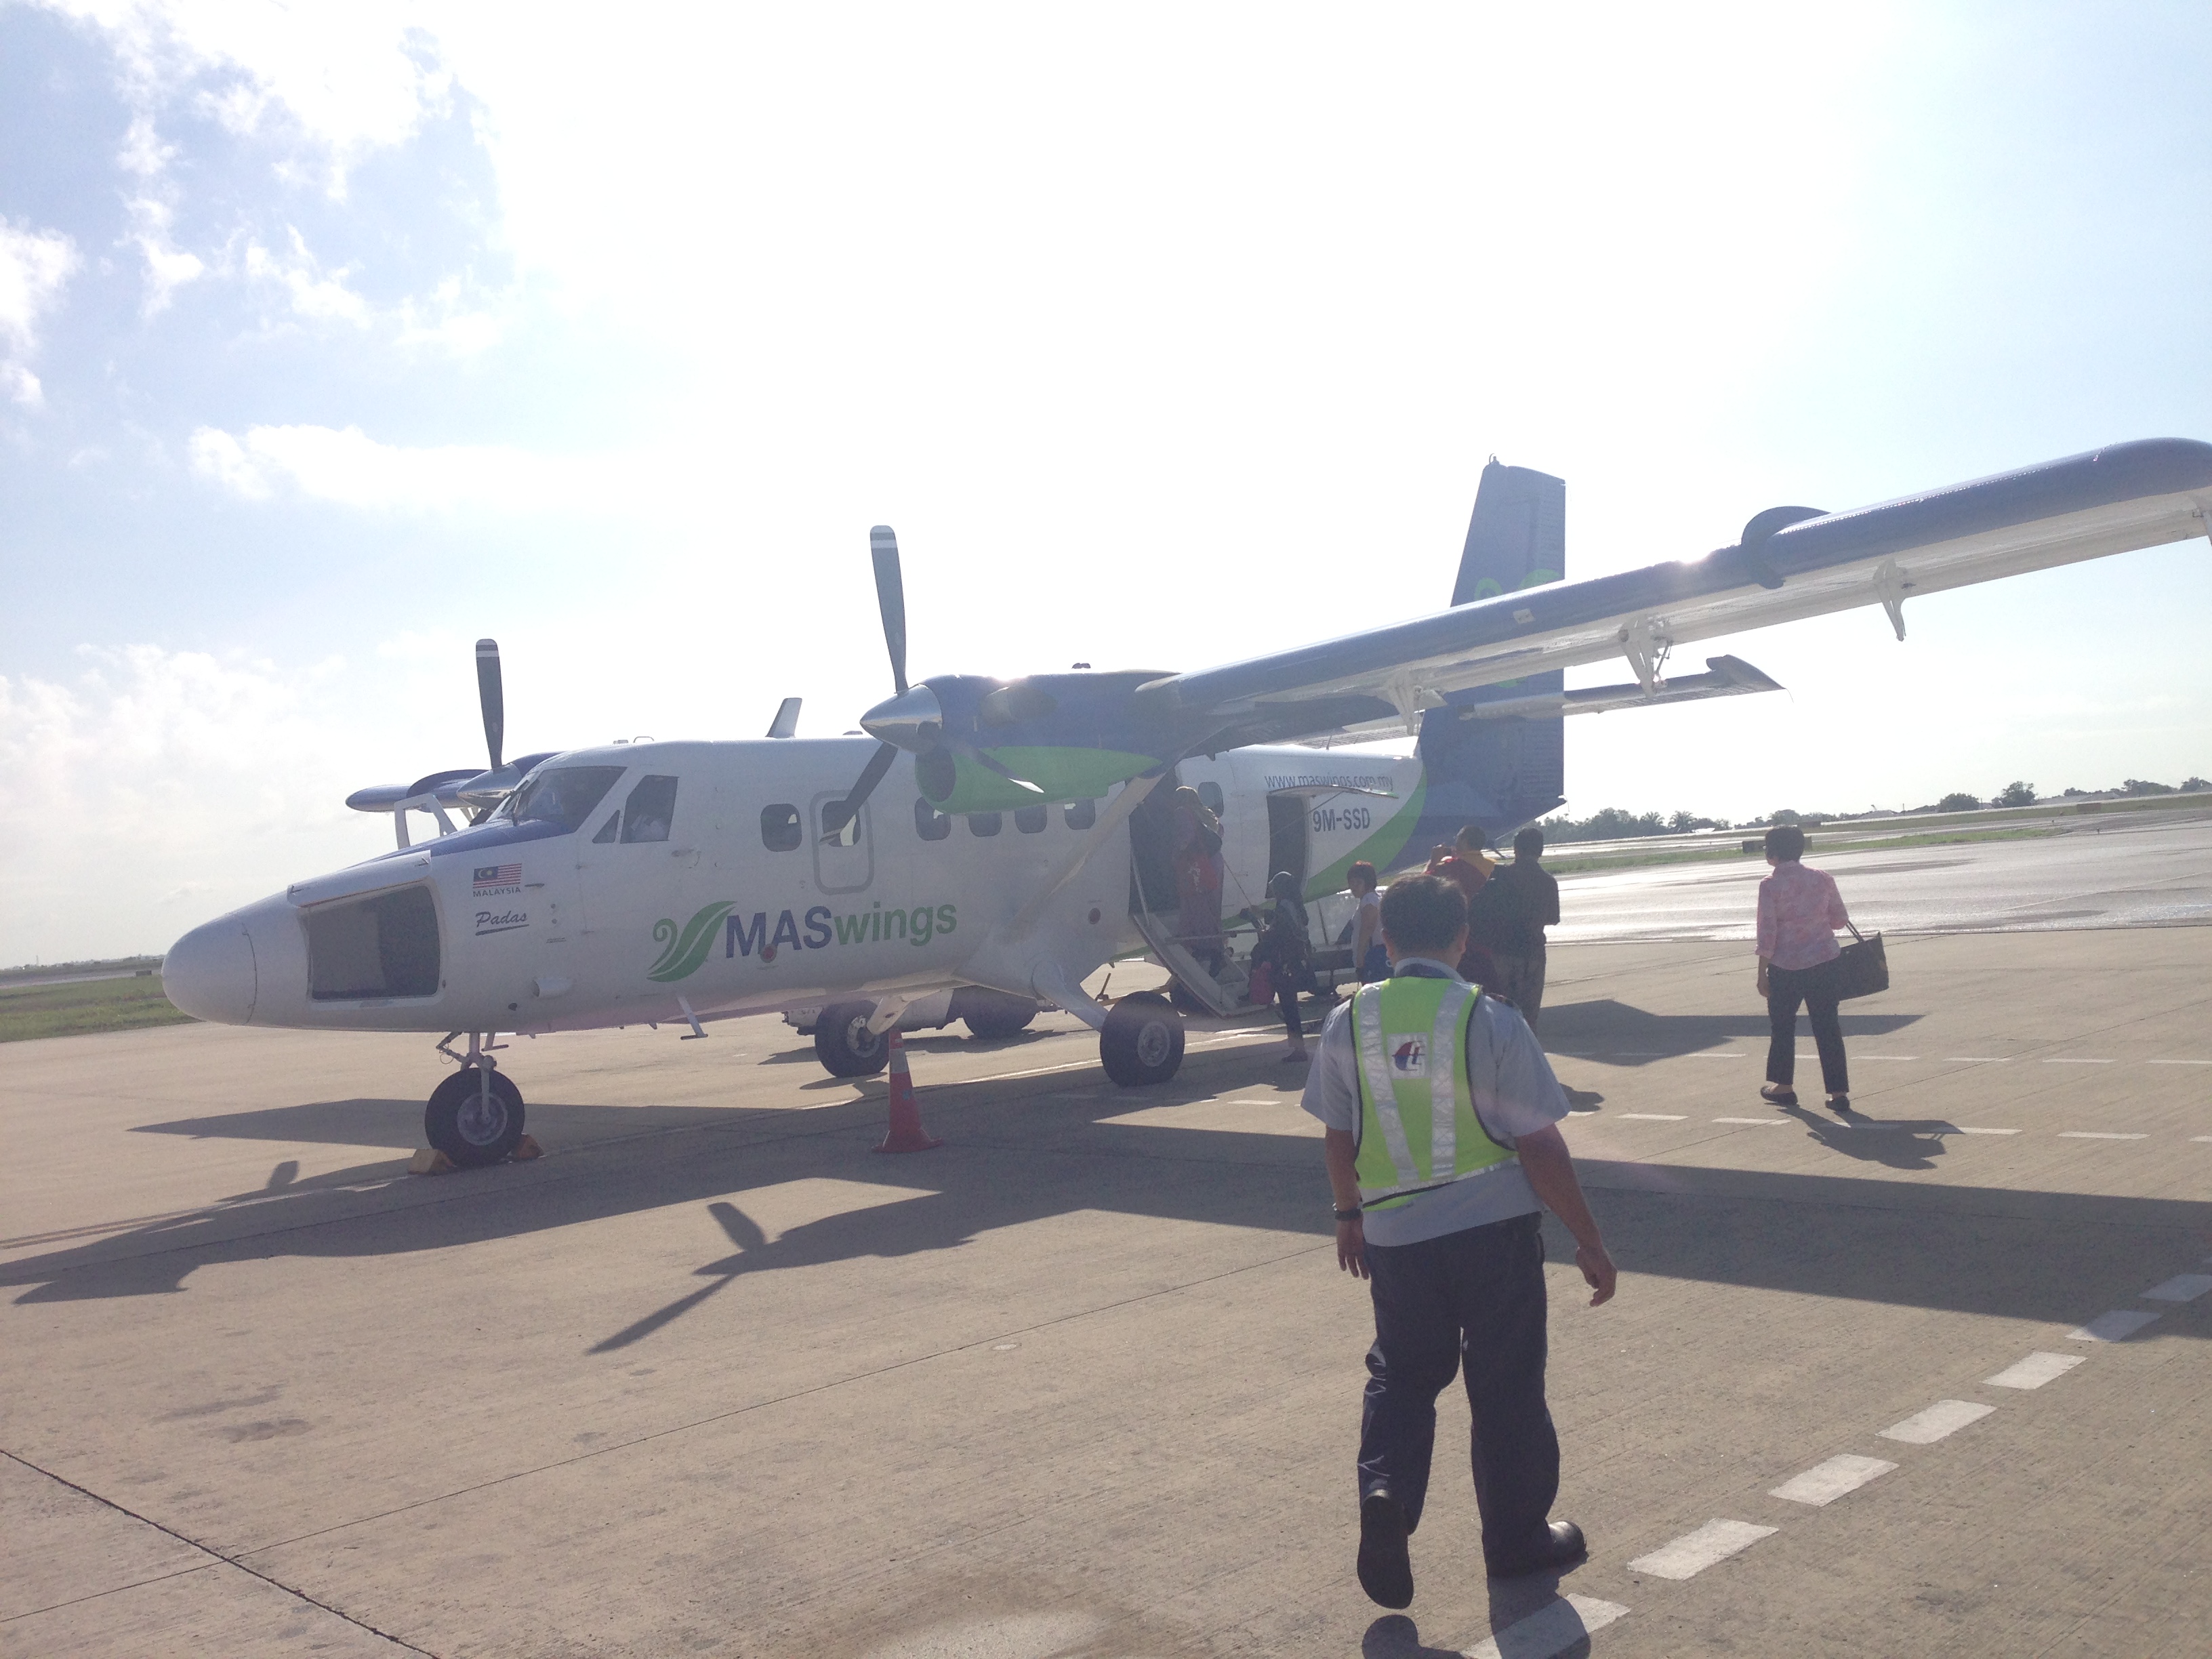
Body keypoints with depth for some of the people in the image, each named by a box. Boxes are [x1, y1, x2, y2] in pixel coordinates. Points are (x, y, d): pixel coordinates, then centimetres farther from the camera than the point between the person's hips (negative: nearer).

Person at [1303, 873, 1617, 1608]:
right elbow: (1539, 1144, -10)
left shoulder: (1349, 1022, -1)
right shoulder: (1490, 1021, -11)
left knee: (1402, 1373, 19)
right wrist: (1589, 1242, 0)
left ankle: (1386, 1490, -4)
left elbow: (1338, 1134, 9)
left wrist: (1349, 1214, 26)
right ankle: (1517, 1535, 27)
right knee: (1507, 1384, 14)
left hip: (1395, 1236, 2)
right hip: (1494, 1229, -2)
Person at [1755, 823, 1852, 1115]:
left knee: (1782, 1025, 14)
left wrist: (1762, 973, -5)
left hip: (1786, 967, -3)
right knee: (1827, 1026, 6)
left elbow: (1767, 933, -11)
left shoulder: (1770, 885, -11)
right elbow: (1840, 920, 9)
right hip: (1824, 961, 3)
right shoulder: (1823, 879, 1)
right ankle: (1839, 1093, 3)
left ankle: (1784, 1086, 26)